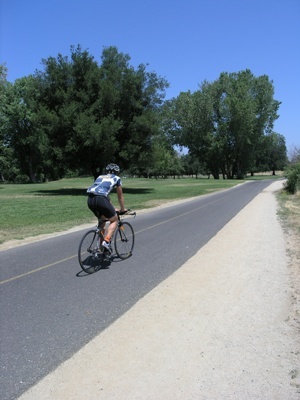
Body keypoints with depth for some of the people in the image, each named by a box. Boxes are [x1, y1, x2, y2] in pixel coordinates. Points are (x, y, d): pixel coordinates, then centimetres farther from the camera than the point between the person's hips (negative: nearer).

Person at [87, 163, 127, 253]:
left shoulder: (100, 177, 34)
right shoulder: (117, 178, 21)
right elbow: (120, 196, 28)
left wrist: (112, 208, 46)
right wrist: (122, 209, 42)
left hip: (90, 199, 6)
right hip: (100, 199, -6)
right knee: (114, 220, 13)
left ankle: (100, 244, 27)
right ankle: (106, 241, -5)